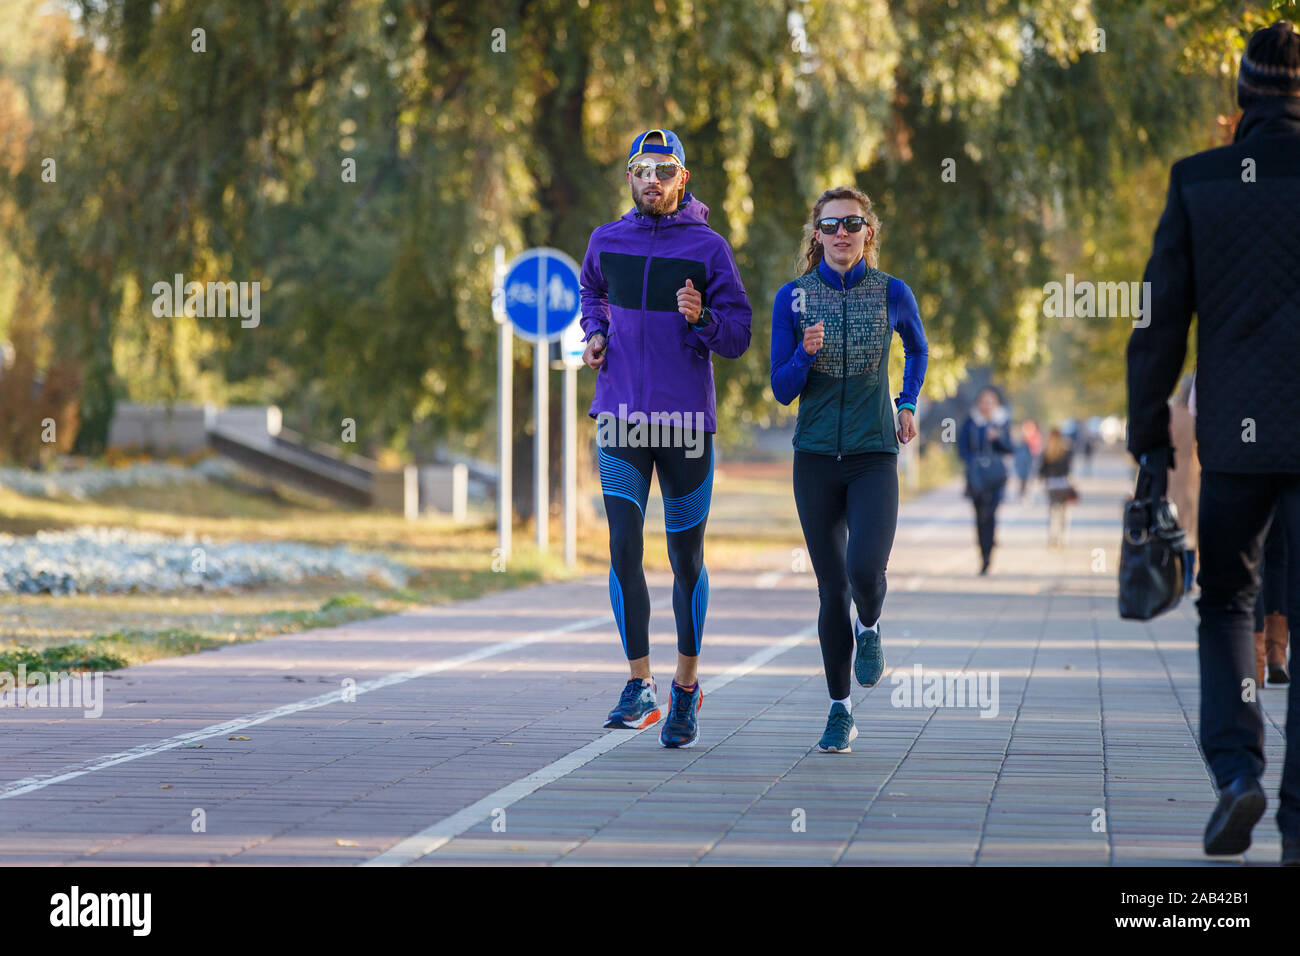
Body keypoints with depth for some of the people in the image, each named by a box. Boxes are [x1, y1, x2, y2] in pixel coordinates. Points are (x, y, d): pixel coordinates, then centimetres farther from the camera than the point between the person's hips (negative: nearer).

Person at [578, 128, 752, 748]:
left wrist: (703, 319, -21)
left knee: (686, 557, 7)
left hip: (685, 421, -2)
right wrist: (595, 335, 11)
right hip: (621, 421, 2)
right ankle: (639, 686, -5)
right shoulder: (607, 242, 6)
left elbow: (739, 337, -2)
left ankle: (686, 686, 22)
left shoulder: (708, 248, -2)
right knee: (624, 547, -11)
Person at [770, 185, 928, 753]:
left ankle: (869, 629, 15)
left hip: (874, 457, -1)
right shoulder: (793, 298, 0)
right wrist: (807, 352, -18)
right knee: (832, 587, 3)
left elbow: (917, 347, 22)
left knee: (866, 569, -21)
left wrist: (908, 405, 12)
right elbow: (782, 391, -1)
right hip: (816, 459, 1)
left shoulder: (892, 294, 0)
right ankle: (840, 713, 15)